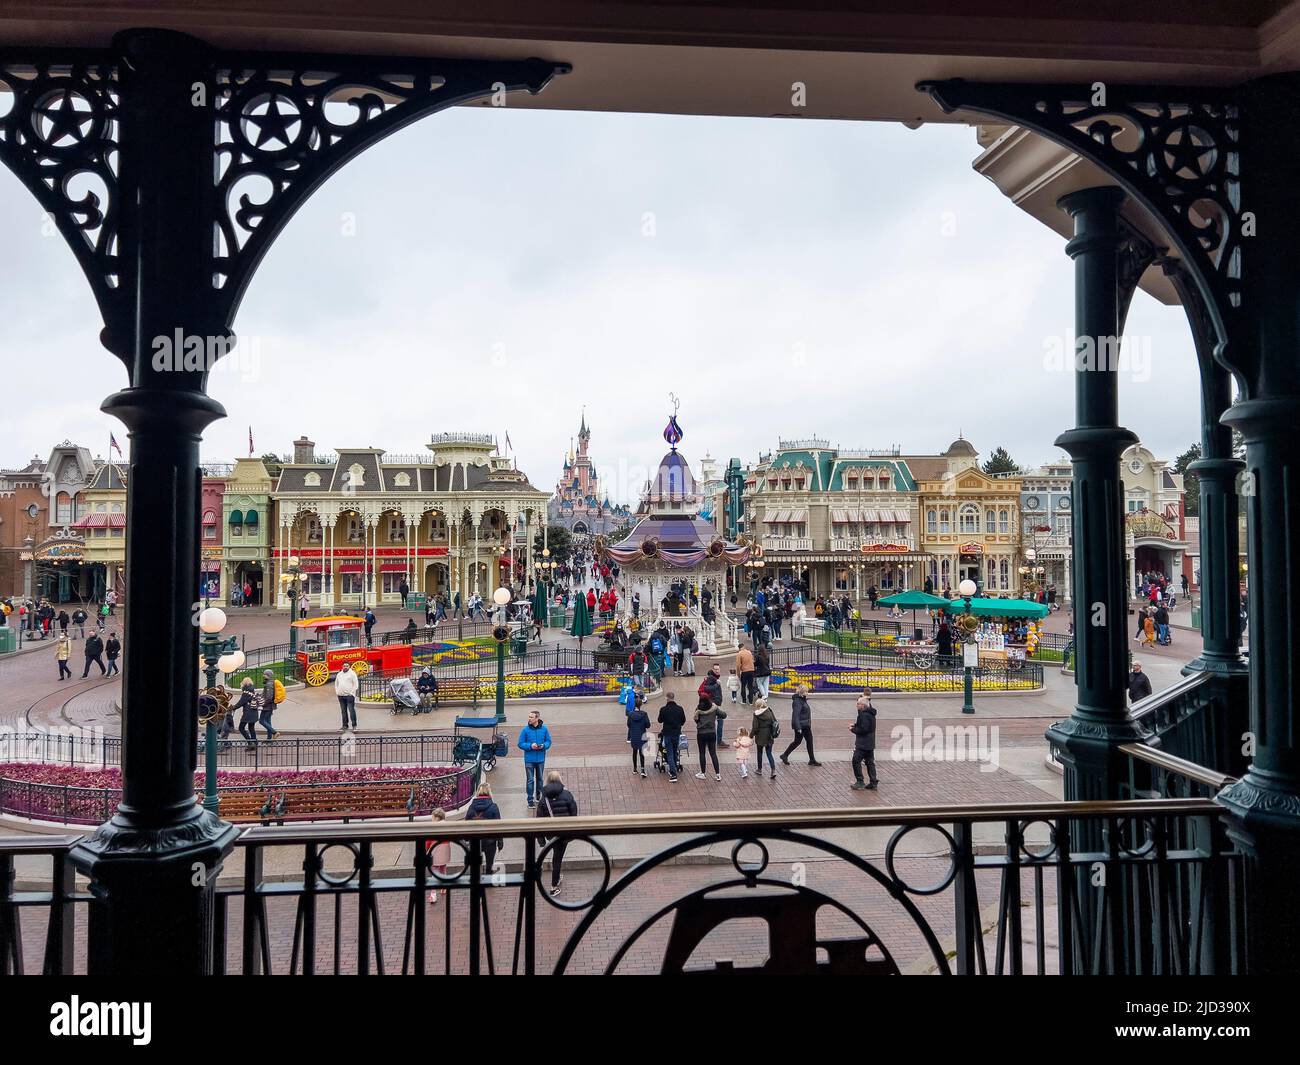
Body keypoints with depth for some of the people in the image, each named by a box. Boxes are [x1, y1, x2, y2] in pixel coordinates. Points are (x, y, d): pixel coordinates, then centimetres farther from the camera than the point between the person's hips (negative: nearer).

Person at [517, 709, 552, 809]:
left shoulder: (544, 729, -4)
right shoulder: (525, 730, -9)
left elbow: (548, 742, 4)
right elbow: (521, 744, -5)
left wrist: (543, 746, -17)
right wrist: (530, 746, -20)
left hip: (541, 759, 2)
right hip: (529, 759, -2)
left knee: (539, 779, 16)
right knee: (530, 780, -2)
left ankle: (539, 797, 33)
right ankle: (530, 800, 5)